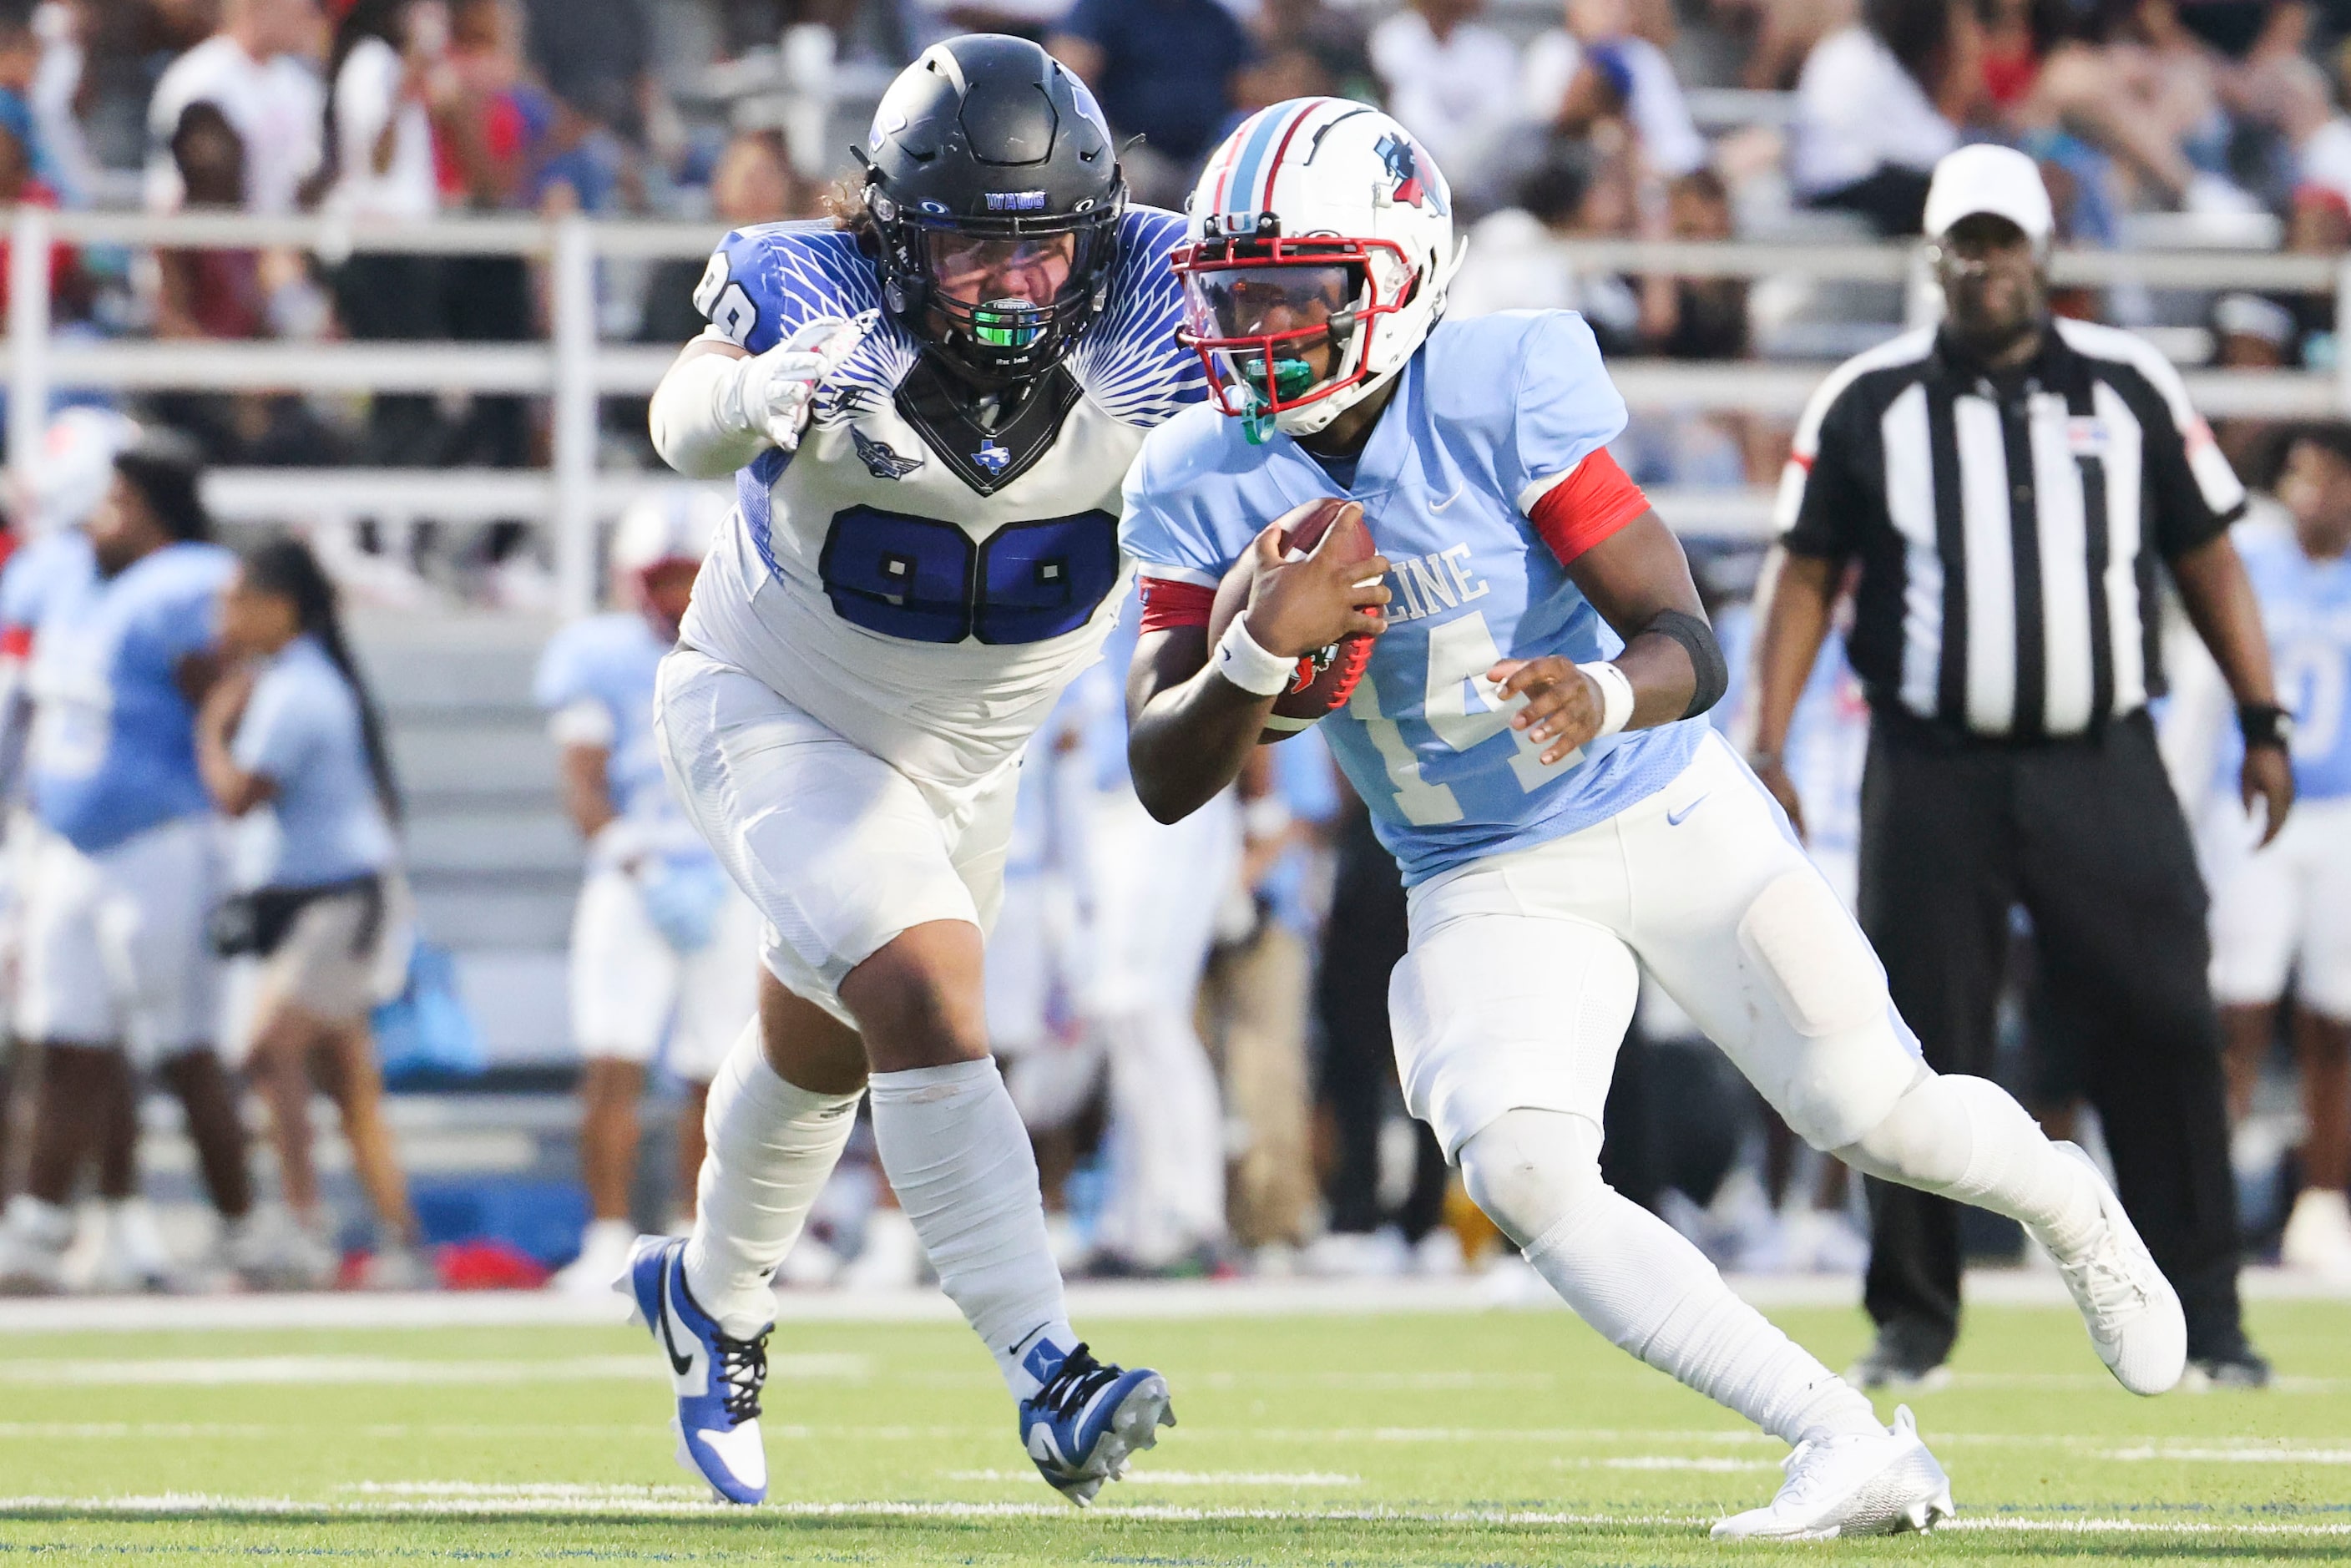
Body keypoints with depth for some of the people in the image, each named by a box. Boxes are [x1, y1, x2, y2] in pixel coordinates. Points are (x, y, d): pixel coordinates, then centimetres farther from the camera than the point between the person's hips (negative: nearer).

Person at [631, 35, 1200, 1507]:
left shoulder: (1145, 311, -25)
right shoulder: (817, 298, -31)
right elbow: (686, 425, -46)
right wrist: (765, 391, -69)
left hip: (968, 749, 5)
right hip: (777, 712, -5)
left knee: (826, 1042, 24)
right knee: (927, 999, -25)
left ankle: (715, 1296, 51)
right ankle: (1048, 1375, -26)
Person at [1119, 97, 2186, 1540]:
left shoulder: (1502, 396, -21)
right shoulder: (1204, 486, -11)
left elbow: (1691, 648, -22)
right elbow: (1167, 781, -13)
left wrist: (1606, 697, -46)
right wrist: (1265, 642, -32)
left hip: (1668, 818, -3)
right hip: (1483, 887, 3)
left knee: (1875, 1116, -6)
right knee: (1520, 1172, -22)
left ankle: (2077, 1215, 31)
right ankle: (1849, 1447, -20)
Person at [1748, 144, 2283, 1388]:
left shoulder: (2129, 387, 8)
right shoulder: (1867, 405, 4)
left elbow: (2205, 556, 12)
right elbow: (1806, 575, 5)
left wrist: (2261, 720, 5)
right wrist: (1767, 749, -3)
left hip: (2103, 765, 1)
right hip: (1936, 772, 0)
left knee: (2162, 1031, -6)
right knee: (1923, 1049, 0)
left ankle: (2203, 1317, 1)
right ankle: (1912, 1317, 12)